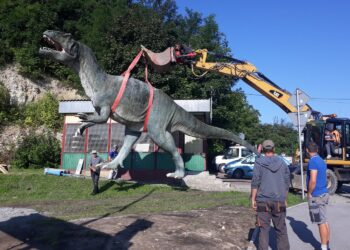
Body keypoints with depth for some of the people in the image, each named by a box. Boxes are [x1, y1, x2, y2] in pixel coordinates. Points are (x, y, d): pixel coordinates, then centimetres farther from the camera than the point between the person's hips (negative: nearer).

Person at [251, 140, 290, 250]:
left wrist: (253, 199, -1)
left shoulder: (259, 162, -5)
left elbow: (255, 182, -8)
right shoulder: (282, 163, 5)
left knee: (264, 228, 4)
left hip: (263, 201, -3)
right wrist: (285, 199, 18)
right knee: (281, 228, 13)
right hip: (279, 201, 3)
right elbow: (287, 183, 9)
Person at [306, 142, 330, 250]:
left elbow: (313, 181, -24)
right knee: (324, 221, 16)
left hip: (316, 196, -9)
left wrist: (309, 194, -11)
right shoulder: (322, 161, 11)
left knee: (321, 223, -1)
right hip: (324, 193, 9)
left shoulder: (313, 161, -18)